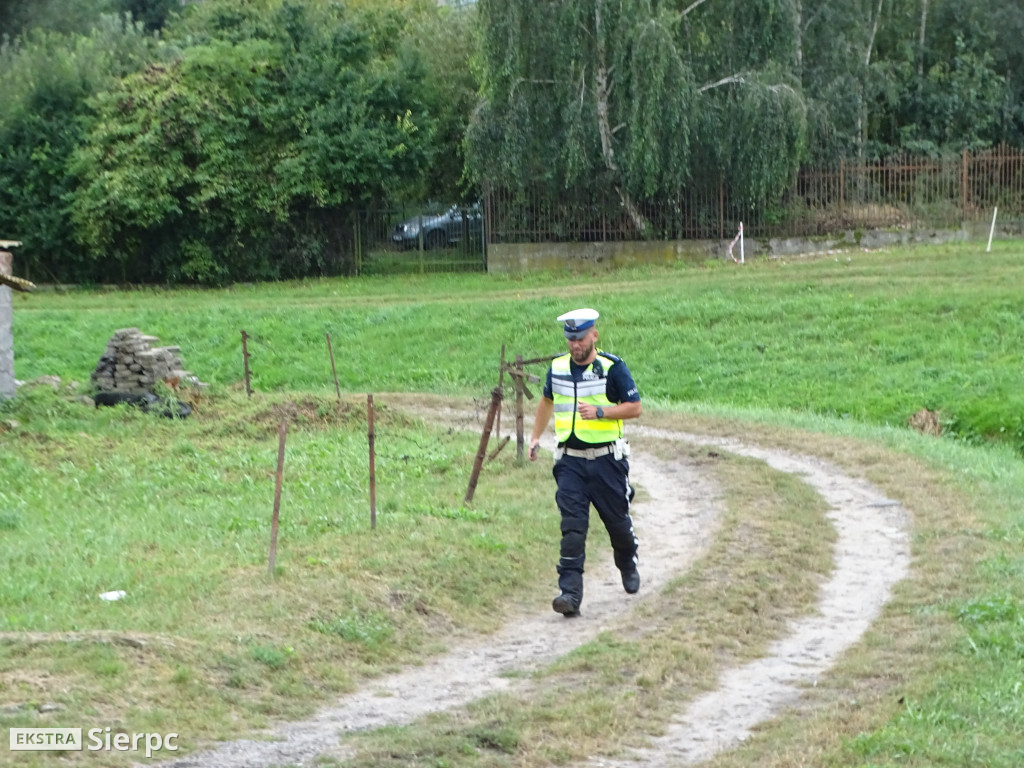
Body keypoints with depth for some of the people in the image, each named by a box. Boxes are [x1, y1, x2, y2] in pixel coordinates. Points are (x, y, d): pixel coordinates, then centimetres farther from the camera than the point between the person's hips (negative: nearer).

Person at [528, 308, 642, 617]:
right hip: (570, 461, 3)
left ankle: (628, 566, 42)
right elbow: (548, 401, 26)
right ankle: (570, 592, -14)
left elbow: (635, 407, -7)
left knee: (617, 520, 10)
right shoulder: (558, 368, 7)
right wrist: (535, 436, 24)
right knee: (572, 526, -9)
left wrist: (599, 412, -20)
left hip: (607, 460, -3)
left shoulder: (612, 367, -7)